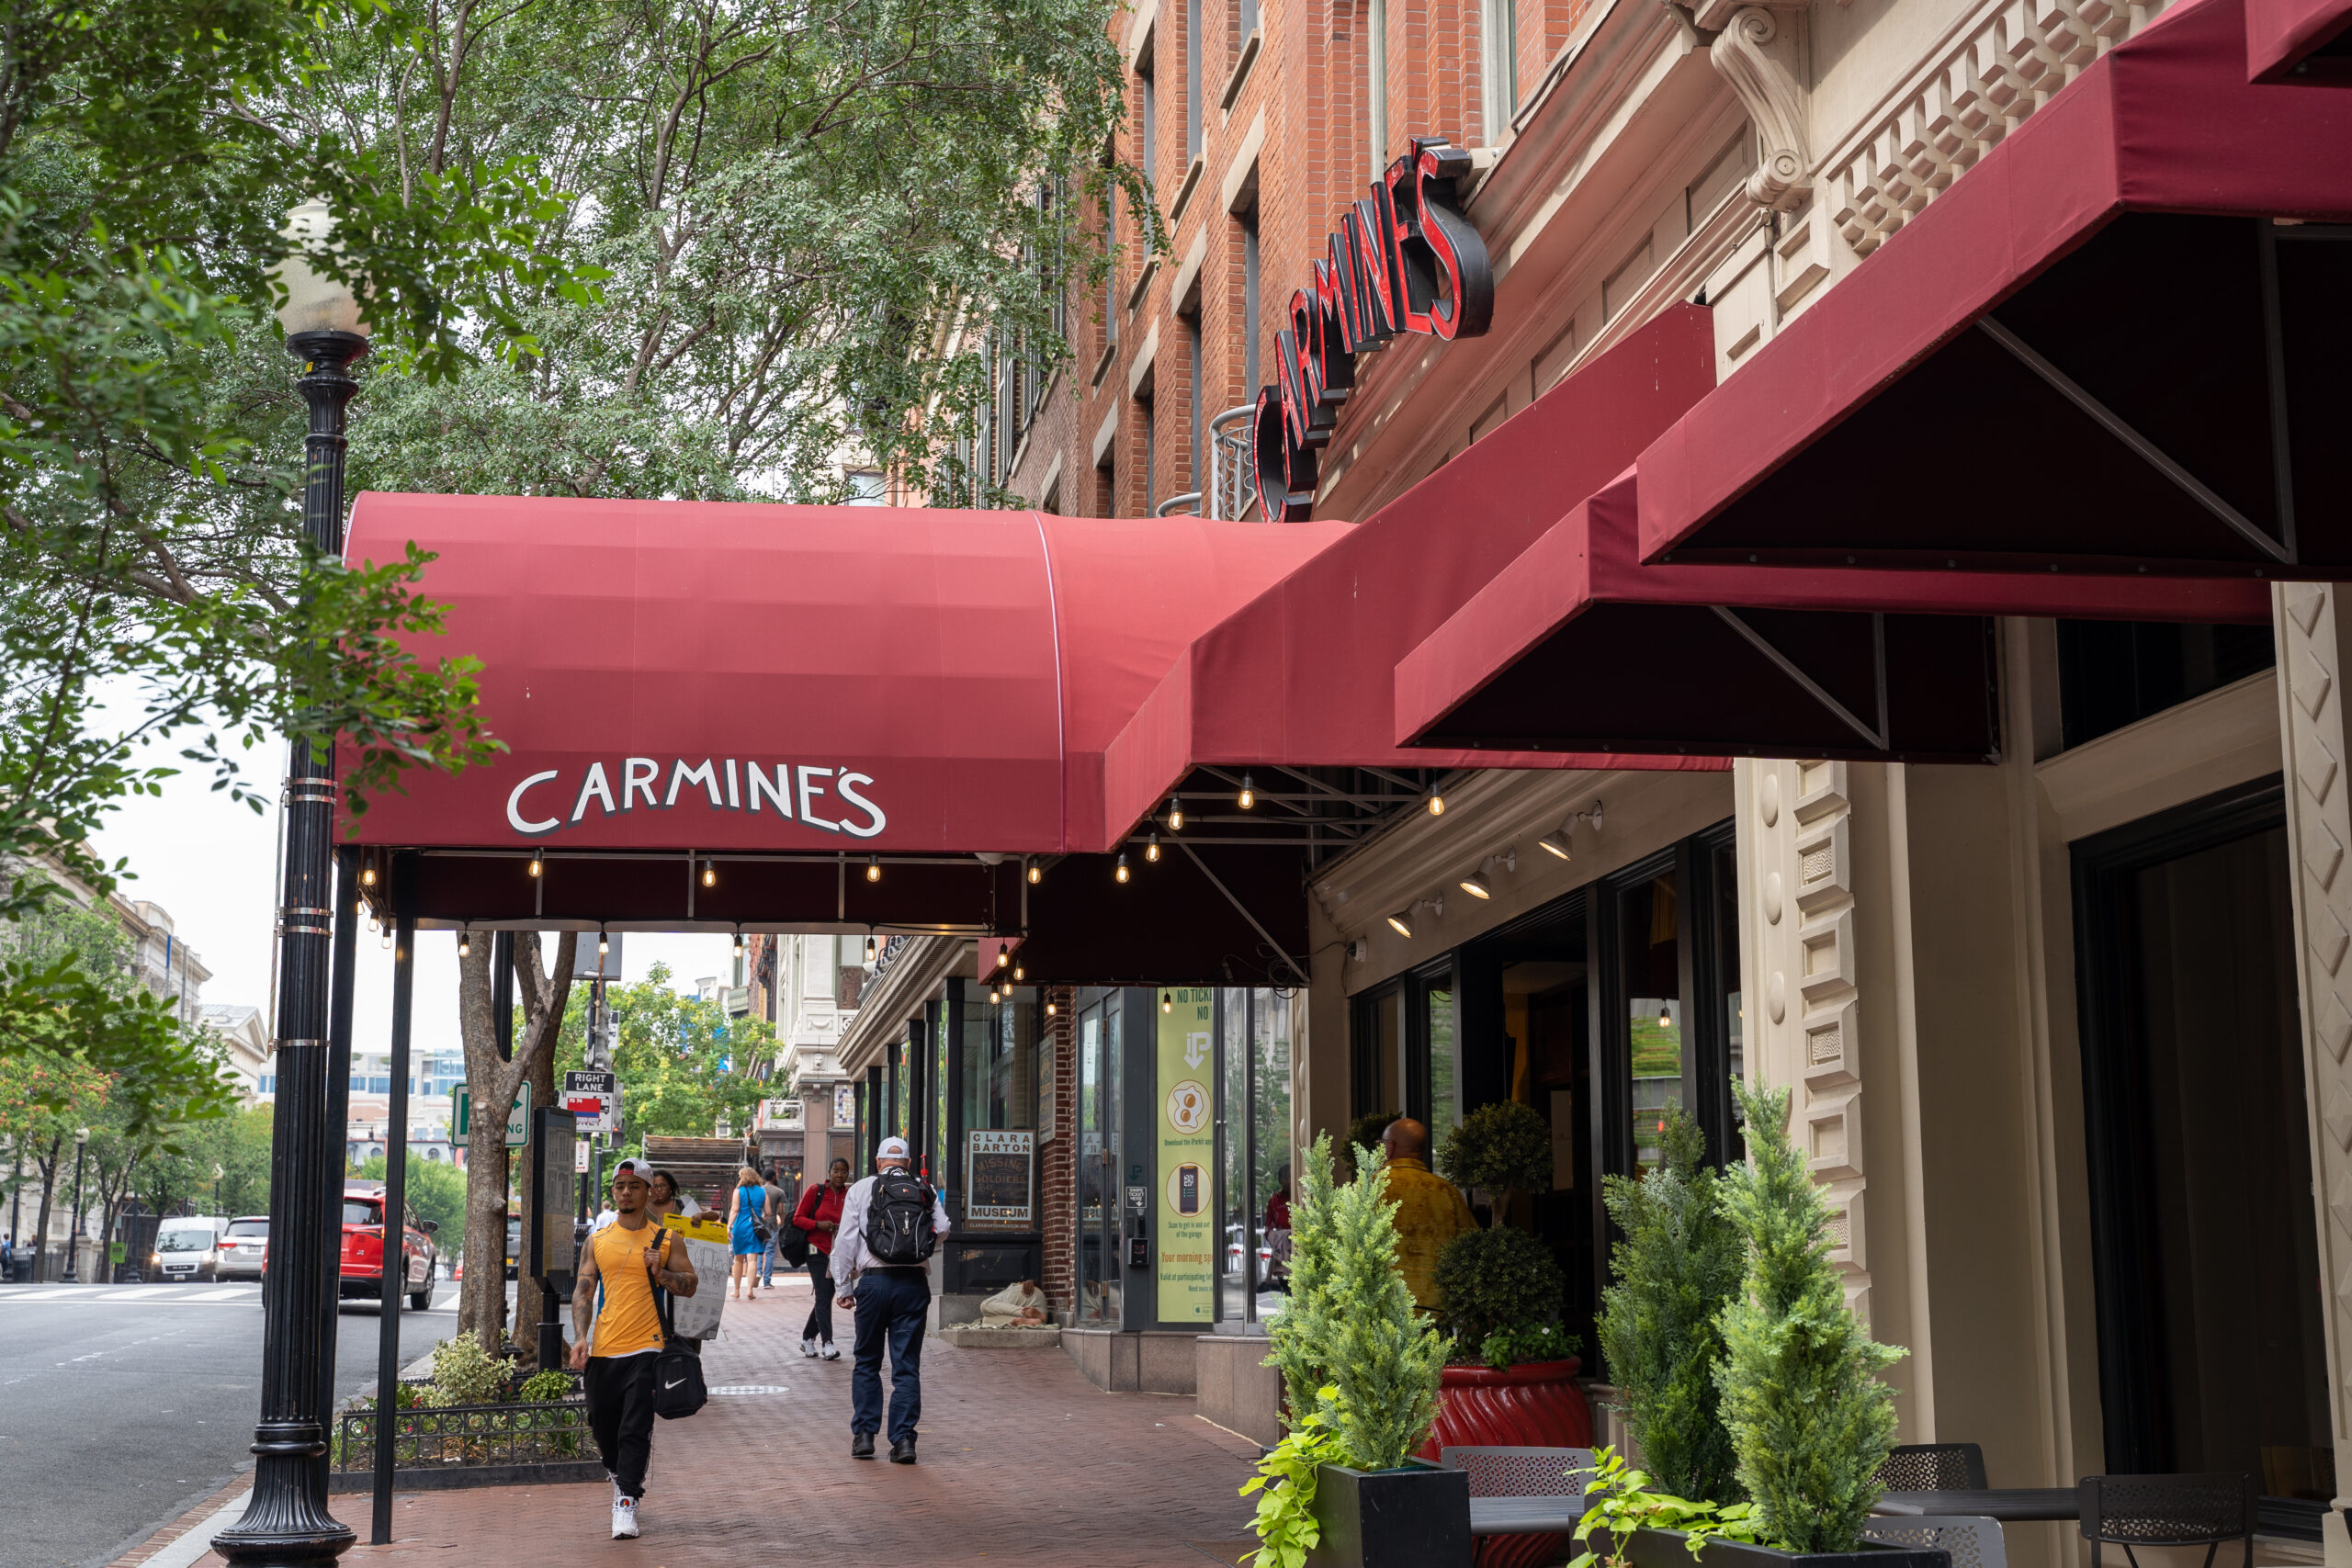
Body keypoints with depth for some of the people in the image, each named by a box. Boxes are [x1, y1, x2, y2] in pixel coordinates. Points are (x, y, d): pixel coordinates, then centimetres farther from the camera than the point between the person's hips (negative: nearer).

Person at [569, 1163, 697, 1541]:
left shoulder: (664, 1239, 5)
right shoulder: (597, 1240, 10)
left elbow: (690, 1284, 5)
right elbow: (582, 1290, 8)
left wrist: (660, 1273, -13)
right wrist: (581, 1336, -5)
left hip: (645, 1349, -3)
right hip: (602, 1350, 3)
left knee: (636, 1429, -11)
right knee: (603, 1425, 11)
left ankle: (626, 1502, -10)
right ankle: (620, 1475, 36)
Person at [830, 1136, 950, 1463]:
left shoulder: (861, 1189, 6)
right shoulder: (926, 1190, 8)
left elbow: (845, 1241, 2)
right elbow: (942, 1228, -2)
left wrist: (843, 1286, 6)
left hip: (874, 1281, 0)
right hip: (914, 1282, 1)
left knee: (867, 1363, 13)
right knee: (907, 1366, 4)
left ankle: (863, 1435, 12)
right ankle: (903, 1438, 0)